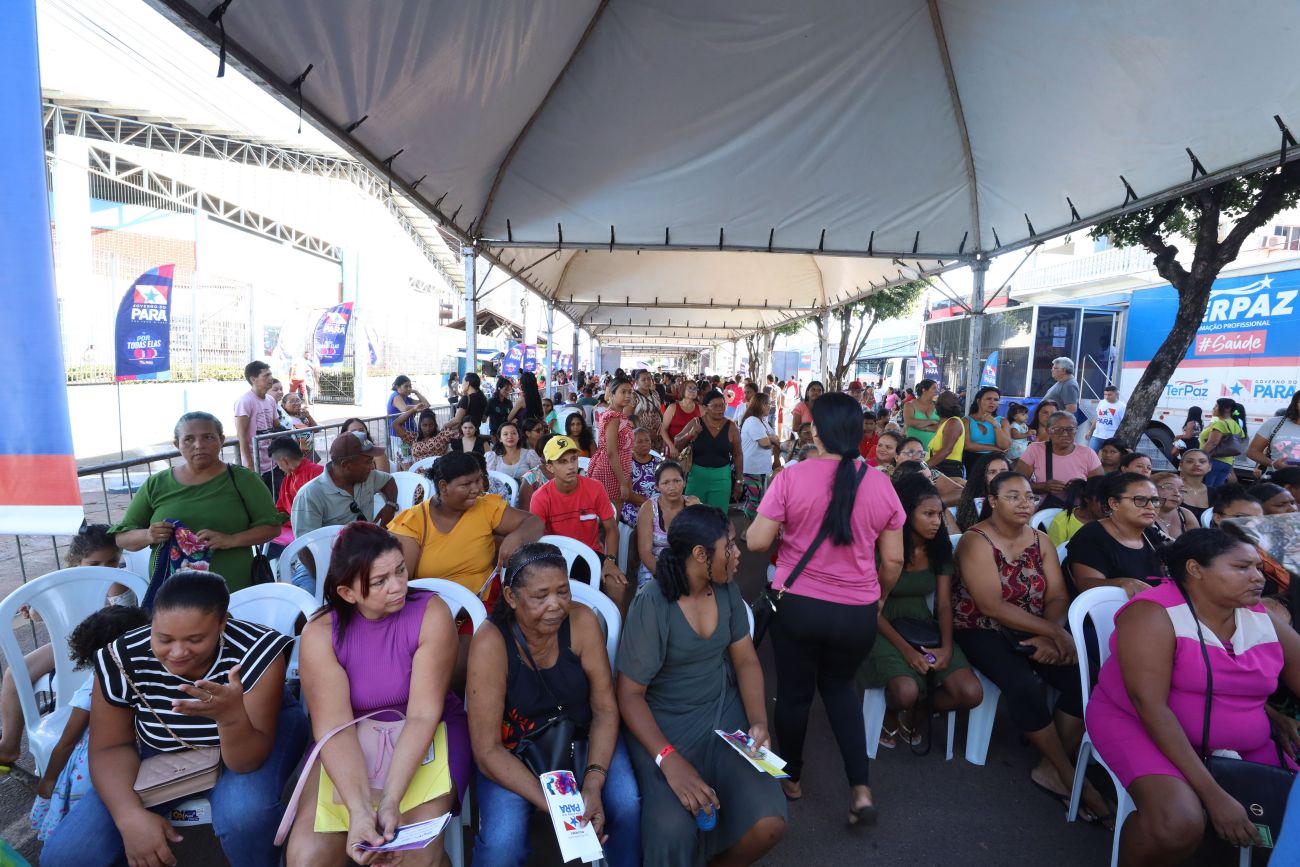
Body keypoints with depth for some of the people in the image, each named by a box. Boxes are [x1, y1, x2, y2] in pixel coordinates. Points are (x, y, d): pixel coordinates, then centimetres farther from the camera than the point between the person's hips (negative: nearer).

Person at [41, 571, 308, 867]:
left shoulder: (257, 652, -32)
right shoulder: (123, 659, -23)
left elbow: (249, 760, -31)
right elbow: (110, 746, -9)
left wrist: (231, 716, -53)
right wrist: (131, 814, -26)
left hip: (248, 738, -3)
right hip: (162, 752, 4)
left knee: (245, 814, -32)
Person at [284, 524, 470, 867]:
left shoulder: (431, 613, -20)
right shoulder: (320, 632, -14)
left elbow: (423, 715, -20)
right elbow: (334, 728, -21)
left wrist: (390, 801, -29)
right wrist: (360, 810, -33)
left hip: (424, 736, -2)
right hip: (348, 743, 2)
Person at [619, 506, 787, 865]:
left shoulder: (727, 590, -2)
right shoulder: (652, 604, -19)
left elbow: (746, 661, 7)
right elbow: (630, 694, -15)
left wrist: (759, 722, -10)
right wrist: (669, 760, -28)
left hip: (724, 712, 5)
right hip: (663, 721, -4)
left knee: (768, 823, -16)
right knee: (673, 833, -28)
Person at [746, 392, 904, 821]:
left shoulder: (791, 478, -14)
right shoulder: (881, 484, -4)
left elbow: (756, 542, -12)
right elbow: (893, 559, 2)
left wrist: (783, 526, 9)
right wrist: (878, 594, 20)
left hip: (798, 604, -2)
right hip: (858, 612, 3)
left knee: (794, 692, 19)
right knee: (839, 687, 27)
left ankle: (790, 777, 40)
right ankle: (860, 787, 20)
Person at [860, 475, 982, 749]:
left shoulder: (940, 548, 3)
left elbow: (944, 604, 3)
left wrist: (947, 647, -13)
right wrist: (905, 649, -21)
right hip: (886, 629, -5)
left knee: (971, 694, -16)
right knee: (906, 691, -31)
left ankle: (914, 713, 15)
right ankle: (891, 715, 9)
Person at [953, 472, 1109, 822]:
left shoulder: (1041, 541, 8)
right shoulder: (976, 541, -13)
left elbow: (1058, 598, 1)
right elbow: (992, 606, -20)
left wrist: (1050, 635, -19)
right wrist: (1054, 632, -21)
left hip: (1035, 633, 6)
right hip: (981, 631, -6)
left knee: (1082, 677, -19)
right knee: (1023, 684, -30)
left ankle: (1050, 768, -6)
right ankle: (1069, 775, -8)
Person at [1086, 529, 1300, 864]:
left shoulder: (1266, 621, 3)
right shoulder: (1154, 614, -17)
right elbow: (1150, 705, -23)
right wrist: (1212, 794, -26)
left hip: (1242, 746, 7)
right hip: (1139, 724, -7)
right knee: (1179, 823, -30)